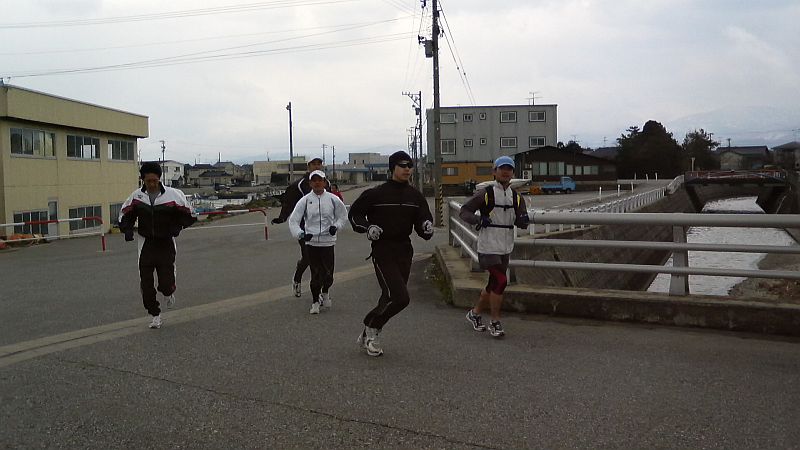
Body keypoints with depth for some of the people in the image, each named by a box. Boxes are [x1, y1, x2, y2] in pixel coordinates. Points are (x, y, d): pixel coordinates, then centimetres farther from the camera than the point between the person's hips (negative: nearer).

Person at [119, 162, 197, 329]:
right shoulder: (136, 196, -3)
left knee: (166, 283, -8)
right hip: (146, 244, 3)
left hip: (166, 244, -2)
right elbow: (125, 214, 11)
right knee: (146, 283, 2)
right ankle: (155, 315, 21)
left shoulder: (173, 195, -12)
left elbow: (190, 215, -3)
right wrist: (127, 229, -7)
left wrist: (177, 226, -18)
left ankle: (169, 293, 31)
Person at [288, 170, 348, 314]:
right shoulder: (305, 200, -1)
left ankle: (325, 292, 36)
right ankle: (315, 302, 19)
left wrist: (336, 226, -3)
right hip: (311, 242, 0)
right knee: (316, 273, 1)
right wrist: (300, 234, -17)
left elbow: (343, 215, 14)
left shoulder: (332, 199, 1)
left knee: (328, 272, 3)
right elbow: (293, 220, -1)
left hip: (328, 241, 1)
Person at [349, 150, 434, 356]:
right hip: (382, 251, -6)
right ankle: (371, 330, 8)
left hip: (404, 252, 6)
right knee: (399, 298, -16)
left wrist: (427, 228, -16)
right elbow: (354, 213, 3)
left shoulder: (415, 196, 8)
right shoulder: (376, 194, -7)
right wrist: (368, 227, -15)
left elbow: (422, 225, 7)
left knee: (391, 298, 10)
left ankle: (367, 336, 29)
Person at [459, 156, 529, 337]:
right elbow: (463, 211, -5)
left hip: (505, 247, 7)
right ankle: (495, 323, -1)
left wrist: (523, 220, -12)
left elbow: (521, 223, 12)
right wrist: (479, 220, -21)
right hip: (488, 246, -6)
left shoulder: (517, 197, 9)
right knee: (501, 281, -14)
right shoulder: (485, 194, -7)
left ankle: (475, 313, 33)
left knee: (494, 284, 14)